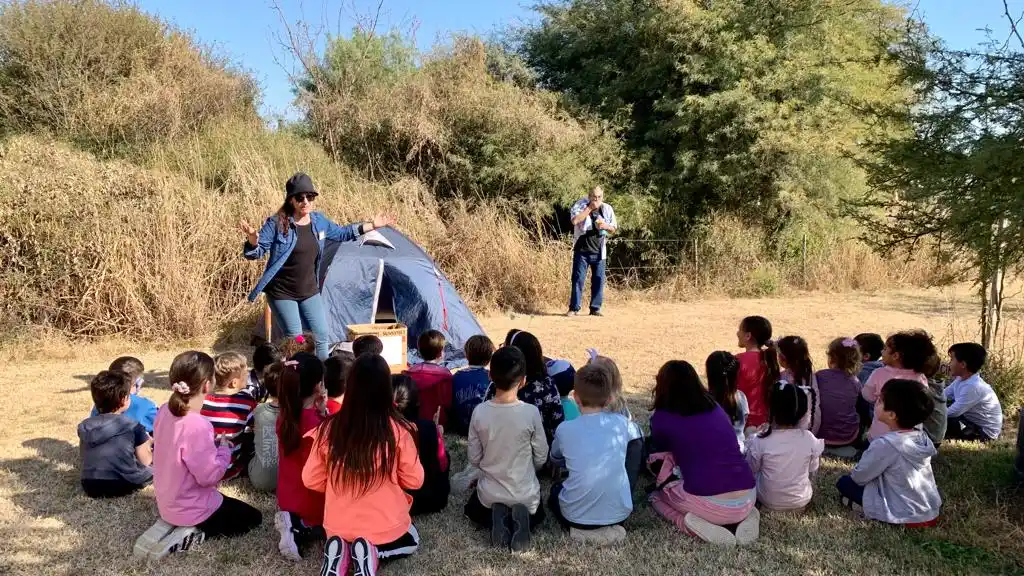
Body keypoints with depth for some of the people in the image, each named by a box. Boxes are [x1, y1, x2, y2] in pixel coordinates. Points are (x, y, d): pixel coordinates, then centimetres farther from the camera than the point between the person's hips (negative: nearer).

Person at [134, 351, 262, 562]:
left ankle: (172, 526, 16)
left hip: (168, 503, 9)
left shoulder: (164, 412, -6)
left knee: (229, 504, 34)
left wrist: (213, 445, 4)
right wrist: (224, 450, -11)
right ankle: (191, 535, -3)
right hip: (192, 509, -9)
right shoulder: (197, 426, -32)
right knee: (253, 517, 12)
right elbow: (209, 476, -27)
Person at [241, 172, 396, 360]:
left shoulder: (319, 221, 1)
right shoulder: (277, 223, -17)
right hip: (282, 292, -5)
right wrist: (253, 239, -41)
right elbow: (257, 252, -17)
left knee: (321, 336, 7)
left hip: (310, 291, 5)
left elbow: (341, 233, 18)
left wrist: (371, 225, 16)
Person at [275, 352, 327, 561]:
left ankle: (294, 524, 5)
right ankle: (303, 532, -4)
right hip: (311, 502, -7)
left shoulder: (284, 416, -6)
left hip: (287, 499, 7)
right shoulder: (316, 424, -30)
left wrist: (321, 413, -6)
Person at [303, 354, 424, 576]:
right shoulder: (397, 430, -19)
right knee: (411, 541, 32)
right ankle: (373, 552, 0)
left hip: (339, 526, 3)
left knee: (340, 541, 39)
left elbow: (311, 480, -3)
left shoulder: (328, 429, -14)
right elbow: (414, 480, -7)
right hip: (385, 527, -2)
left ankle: (340, 551, 3)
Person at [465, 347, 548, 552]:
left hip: (489, 493, 1)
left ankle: (496, 518, 2)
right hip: (525, 494, -1)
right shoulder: (531, 412, -21)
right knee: (537, 515, 33)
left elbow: (474, 459, -6)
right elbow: (541, 457, -8)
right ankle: (521, 517, -2)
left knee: (471, 510, 34)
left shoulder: (479, 412, -17)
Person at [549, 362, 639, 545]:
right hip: (619, 512, 1)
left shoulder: (564, 429, -6)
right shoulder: (620, 422, -3)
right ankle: (611, 528, 7)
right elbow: (637, 435, 24)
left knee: (555, 490, 33)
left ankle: (578, 529, 4)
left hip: (576, 515, -1)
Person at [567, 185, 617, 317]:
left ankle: (595, 308, 13)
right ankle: (574, 308, 5)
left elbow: (613, 229, 11)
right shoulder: (580, 206, -3)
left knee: (598, 280, 4)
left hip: (599, 251, 3)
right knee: (578, 279, -1)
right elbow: (575, 220, -21)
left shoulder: (607, 209, 6)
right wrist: (589, 208, -18)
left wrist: (605, 226, -11)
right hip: (582, 250, -2)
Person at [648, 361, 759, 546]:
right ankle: (745, 516, 11)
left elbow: (660, 451, 22)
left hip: (708, 504, -5)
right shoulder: (716, 408, 15)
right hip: (747, 500, 5)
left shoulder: (662, 418, 2)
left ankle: (692, 523, -2)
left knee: (656, 496, 26)